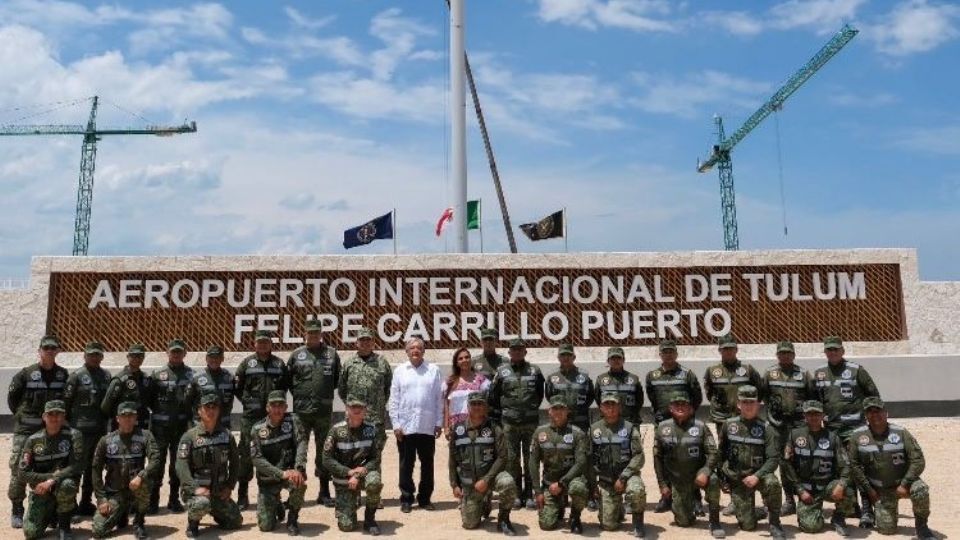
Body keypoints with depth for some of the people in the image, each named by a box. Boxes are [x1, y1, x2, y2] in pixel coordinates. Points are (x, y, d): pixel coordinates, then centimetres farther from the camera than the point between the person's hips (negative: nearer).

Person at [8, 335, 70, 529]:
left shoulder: (64, 375, 3)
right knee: (19, 471, -2)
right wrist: (22, 416, 5)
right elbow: (12, 397, 6)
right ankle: (16, 511, 11)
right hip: (26, 431, -2)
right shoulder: (26, 374, -4)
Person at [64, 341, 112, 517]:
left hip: (100, 428, 5)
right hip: (81, 429, -5)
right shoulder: (77, 376, -5)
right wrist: (67, 424, -6)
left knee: (93, 468, 13)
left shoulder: (106, 376, 10)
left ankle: (86, 503, 24)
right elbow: (66, 401, -6)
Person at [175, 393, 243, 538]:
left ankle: (215, 511, 33)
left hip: (219, 491, 4)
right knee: (201, 504, -37)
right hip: (195, 488, -4)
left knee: (236, 521, 4)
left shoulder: (227, 436, 3)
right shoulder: (190, 436, -9)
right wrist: (195, 487, -26)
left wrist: (229, 486, 0)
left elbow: (234, 463, 10)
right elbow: (181, 466, -16)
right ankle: (192, 523, -4)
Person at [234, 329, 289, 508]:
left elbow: (286, 385, 15)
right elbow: (237, 387, 6)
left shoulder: (279, 363, 7)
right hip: (251, 416, -2)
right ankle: (242, 495, 10)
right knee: (247, 455, 1)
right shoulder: (247, 363, 3)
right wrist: (247, 401, 0)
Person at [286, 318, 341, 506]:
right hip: (301, 411, 0)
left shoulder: (332, 353, 4)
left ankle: (324, 492, 17)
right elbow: (287, 378, 8)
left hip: (324, 410, 1)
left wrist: (327, 393, 4)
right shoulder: (296, 354, 3)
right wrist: (297, 394, 2)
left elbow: (338, 378, 11)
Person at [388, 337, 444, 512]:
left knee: (427, 463, 9)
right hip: (405, 426, 0)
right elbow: (394, 399, 2)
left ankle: (425, 498, 21)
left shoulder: (433, 370, 3)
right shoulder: (400, 370, 3)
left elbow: (439, 398, 3)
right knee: (406, 464, 7)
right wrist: (395, 424, -3)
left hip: (428, 426, 1)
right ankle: (406, 498, 18)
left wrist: (439, 423, 0)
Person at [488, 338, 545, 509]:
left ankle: (529, 494, 13)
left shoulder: (535, 371, 3)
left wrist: (532, 409, 11)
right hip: (509, 423, 0)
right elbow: (493, 395, 6)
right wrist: (504, 411, 7)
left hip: (531, 422, 0)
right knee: (512, 459, 5)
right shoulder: (502, 372, 2)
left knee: (530, 458, 4)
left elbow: (540, 394, 12)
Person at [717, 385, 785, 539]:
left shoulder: (765, 428, -9)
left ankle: (774, 523, -13)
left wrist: (757, 476, -25)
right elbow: (721, 453, 10)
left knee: (772, 483, -37)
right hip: (736, 480, 1)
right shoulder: (728, 425, -2)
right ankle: (751, 511, 34)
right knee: (747, 525, -4)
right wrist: (722, 477, 6)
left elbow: (774, 458, -13)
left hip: (758, 475, -1)